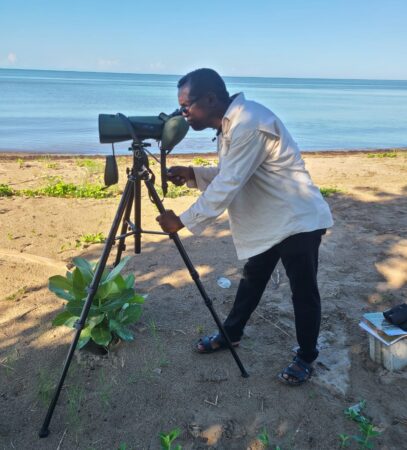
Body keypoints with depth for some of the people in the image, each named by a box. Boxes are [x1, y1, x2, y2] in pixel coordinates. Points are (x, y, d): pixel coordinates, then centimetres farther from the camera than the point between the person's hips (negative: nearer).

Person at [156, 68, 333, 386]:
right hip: (269, 221, 10)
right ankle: (231, 333, 38)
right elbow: (227, 176, 13)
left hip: (298, 219, -9)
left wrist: (183, 222, -21)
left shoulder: (249, 124, -26)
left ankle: (306, 358, 25)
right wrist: (192, 174, -3)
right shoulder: (231, 124, 5)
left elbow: (227, 186, -28)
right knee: (252, 280, 20)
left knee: (303, 291, 6)